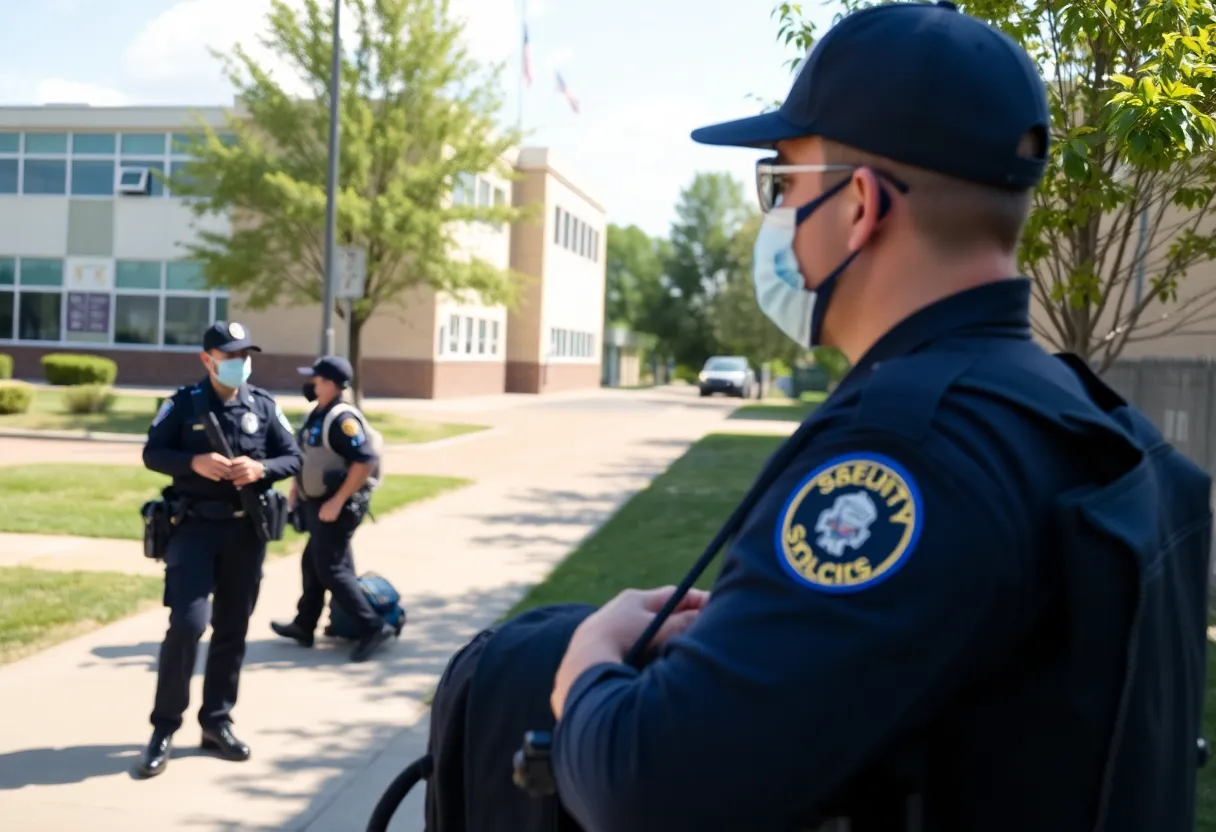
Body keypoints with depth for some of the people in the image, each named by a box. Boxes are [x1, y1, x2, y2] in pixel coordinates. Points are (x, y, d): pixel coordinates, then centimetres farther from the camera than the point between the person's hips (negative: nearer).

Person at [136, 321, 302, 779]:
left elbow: (294, 458, 4)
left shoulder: (265, 406, 3)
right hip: (195, 526, -3)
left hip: (246, 530, 3)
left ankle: (217, 722, 23)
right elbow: (153, 453, -3)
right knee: (187, 623, -11)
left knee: (232, 629, 10)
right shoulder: (183, 404, -1)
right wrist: (195, 462, -20)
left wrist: (261, 469, -16)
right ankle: (165, 727, 4)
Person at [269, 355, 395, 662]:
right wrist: (297, 484, 15)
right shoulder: (318, 415, 9)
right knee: (312, 565, 17)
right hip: (317, 503, 10)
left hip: (337, 506, -10)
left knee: (332, 570, -7)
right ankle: (304, 626, 30)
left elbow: (366, 462, -27)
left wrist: (337, 502, -25)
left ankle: (373, 627, -3)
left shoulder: (342, 418, -20)